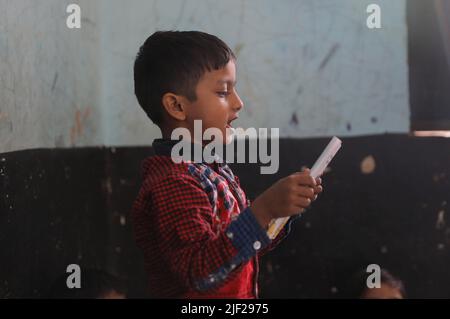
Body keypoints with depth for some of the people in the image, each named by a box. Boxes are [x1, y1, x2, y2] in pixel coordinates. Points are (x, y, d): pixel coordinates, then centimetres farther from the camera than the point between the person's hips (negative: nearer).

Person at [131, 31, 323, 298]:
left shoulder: (213, 169, 5)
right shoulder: (171, 183, -22)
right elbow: (200, 273, -31)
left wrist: (283, 207, -1)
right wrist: (264, 209, -37)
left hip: (241, 294, 9)